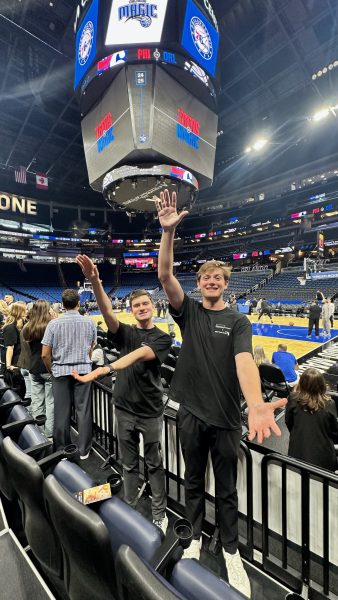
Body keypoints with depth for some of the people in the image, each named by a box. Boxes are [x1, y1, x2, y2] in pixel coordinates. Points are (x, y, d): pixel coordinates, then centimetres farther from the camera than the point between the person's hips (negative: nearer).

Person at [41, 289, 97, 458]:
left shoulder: (54, 323, -6)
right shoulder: (89, 322, -3)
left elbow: (45, 354, -5)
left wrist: (52, 371, 12)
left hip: (61, 371, 0)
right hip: (83, 370, 0)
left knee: (61, 412, 12)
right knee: (83, 411, 9)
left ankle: (61, 451, 28)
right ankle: (83, 450, 22)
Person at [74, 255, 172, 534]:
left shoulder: (162, 338, -7)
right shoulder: (126, 332, 1)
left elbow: (138, 355, -24)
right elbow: (107, 312, -17)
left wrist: (105, 369, -37)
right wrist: (94, 280, -32)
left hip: (151, 410, -2)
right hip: (125, 408, 2)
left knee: (155, 464, 15)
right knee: (129, 464, 19)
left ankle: (159, 514, 35)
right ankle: (129, 509, 40)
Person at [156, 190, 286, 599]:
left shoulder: (238, 321, -5)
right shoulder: (188, 312, -1)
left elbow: (244, 361, -21)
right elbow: (165, 276, -13)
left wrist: (256, 404, -39)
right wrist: (168, 231, -23)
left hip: (226, 416, -1)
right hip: (191, 412, 2)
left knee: (226, 488, 18)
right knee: (193, 480, 21)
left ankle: (230, 550, 42)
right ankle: (195, 536, 45)